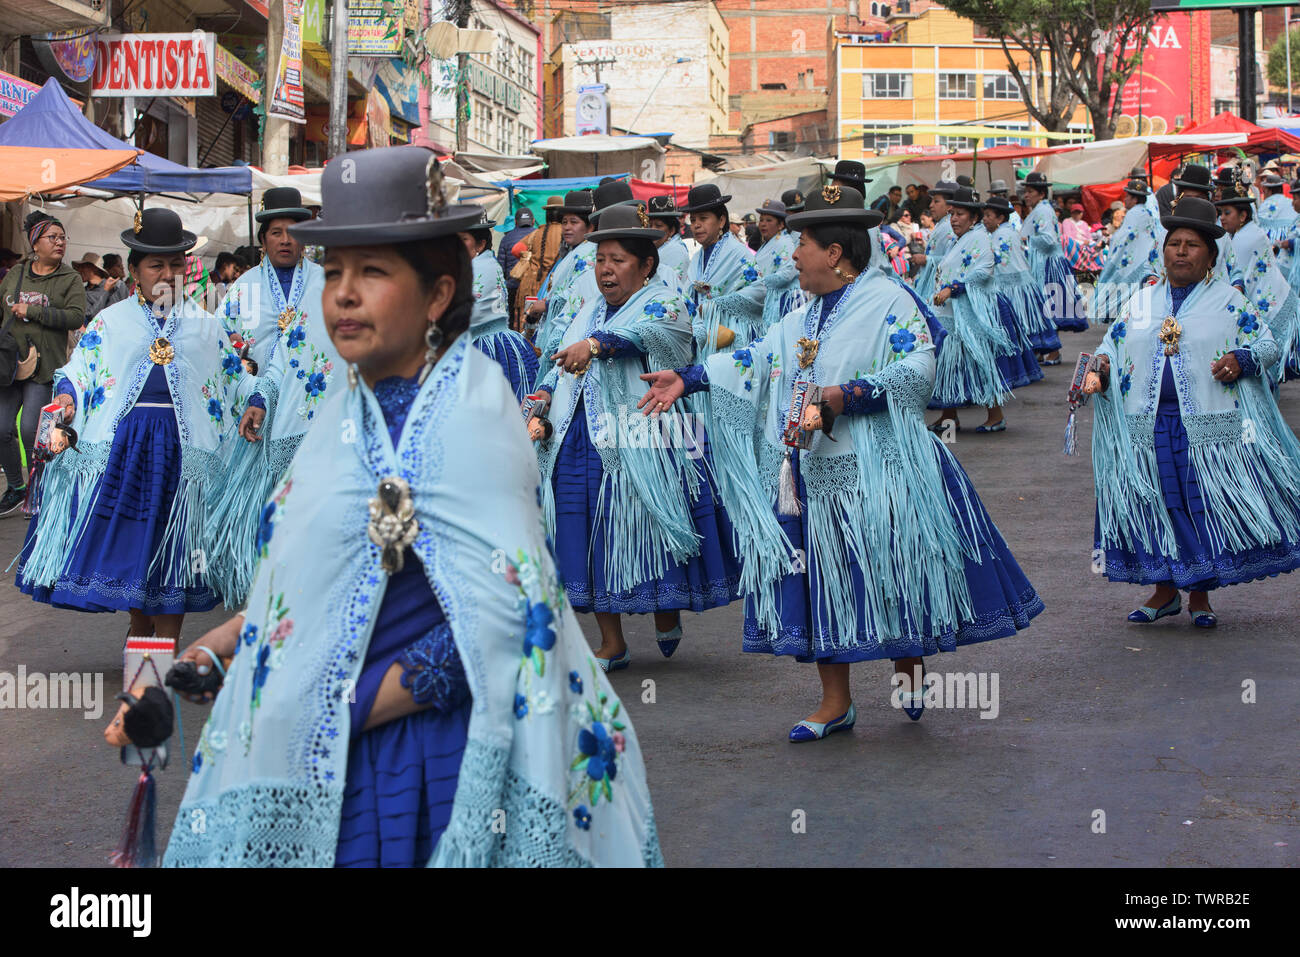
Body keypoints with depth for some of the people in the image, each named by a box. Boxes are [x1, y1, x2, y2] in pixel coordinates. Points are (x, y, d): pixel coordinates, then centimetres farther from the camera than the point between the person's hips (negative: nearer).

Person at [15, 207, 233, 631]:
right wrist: (66, 398, -12)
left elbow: (227, 384, 17)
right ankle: (139, 634, 22)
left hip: (183, 446, 0)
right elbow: (78, 369, 6)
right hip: (123, 442, 0)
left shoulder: (204, 324, 13)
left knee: (171, 542, -1)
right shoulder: (111, 320, 10)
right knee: (128, 534, 3)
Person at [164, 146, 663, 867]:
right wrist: (240, 633, 15)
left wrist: (341, 710, -18)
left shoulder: (471, 413, -17)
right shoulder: (353, 403, 5)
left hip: (432, 749, -7)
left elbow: (492, 623, -22)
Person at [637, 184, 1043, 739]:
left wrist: (845, 396, -26)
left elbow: (916, 370, -20)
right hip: (811, 478, 7)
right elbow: (755, 361, 18)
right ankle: (835, 703, 14)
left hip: (874, 475, -7)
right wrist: (687, 379, 12)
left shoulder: (888, 302, -8)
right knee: (823, 583, 7)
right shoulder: (804, 318, 17)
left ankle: (908, 662, 27)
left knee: (891, 574, 0)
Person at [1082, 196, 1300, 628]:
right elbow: (1112, 345, 18)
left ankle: (1200, 596, 13)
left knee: (1206, 506, -1)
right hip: (1148, 426, 3)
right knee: (1154, 505, 5)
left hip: (1207, 426, -3)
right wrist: (1102, 367, -4)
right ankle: (1164, 591, 20)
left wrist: (1242, 360, -17)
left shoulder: (1227, 301, 6)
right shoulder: (1141, 301, 15)